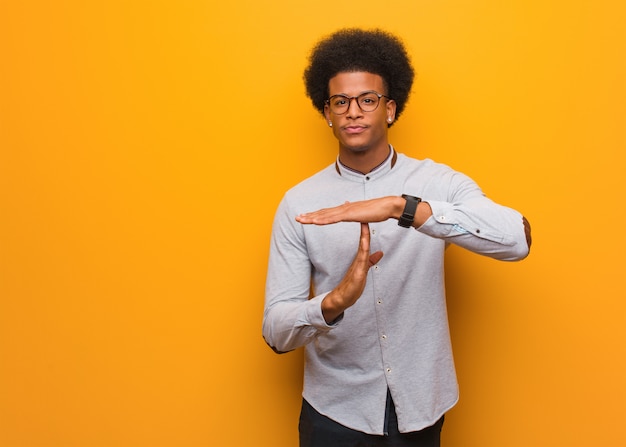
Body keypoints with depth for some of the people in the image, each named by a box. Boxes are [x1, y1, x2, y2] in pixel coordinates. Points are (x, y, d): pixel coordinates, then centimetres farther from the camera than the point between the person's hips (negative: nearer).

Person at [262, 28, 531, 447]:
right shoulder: (299, 203, -8)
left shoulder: (437, 182, -8)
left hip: (419, 406, 1)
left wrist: (401, 207, -36)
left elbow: (518, 239, -26)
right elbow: (276, 331, -11)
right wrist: (334, 302, -32)